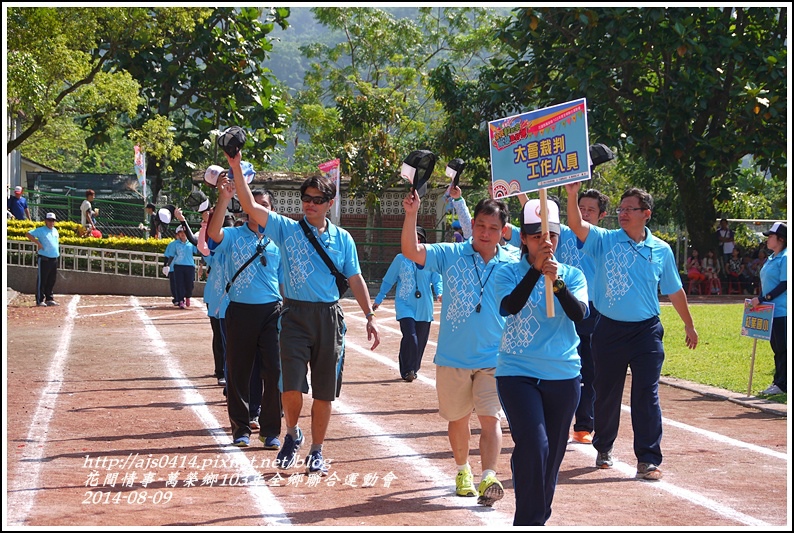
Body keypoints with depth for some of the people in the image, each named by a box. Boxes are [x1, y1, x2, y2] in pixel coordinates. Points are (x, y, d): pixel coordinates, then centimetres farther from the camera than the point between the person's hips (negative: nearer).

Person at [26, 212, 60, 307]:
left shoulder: (55, 231, 16)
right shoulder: (40, 230, -5)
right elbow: (28, 234, -12)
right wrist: (38, 243, -18)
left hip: (54, 259, 7)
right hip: (44, 259, -7)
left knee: (52, 280, 11)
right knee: (41, 280, -5)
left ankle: (49, 299, 19)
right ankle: (40, 300, -3)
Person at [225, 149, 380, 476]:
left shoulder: (342, 239, 9)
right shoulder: (287, 229, 3)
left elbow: (355, 279, 11)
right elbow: (250, 207, -8)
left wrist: (370, 317, 5)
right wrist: (236, 168, -17)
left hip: (329, 317, 2)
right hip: (295, 315, -2)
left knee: (324, 392, 5)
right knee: (292, 388, -11)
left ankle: (316, 453, 19)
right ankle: (292, 435, 18)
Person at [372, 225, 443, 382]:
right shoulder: (401, 259, 4)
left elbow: (437, 280, 3)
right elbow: (388, 281, 10)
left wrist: (439, 292, -17)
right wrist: (378, 300, 12)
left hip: (424, 307, 2)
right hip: (405, 305, -2)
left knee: (420, 341, 6)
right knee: (410, 337, -17)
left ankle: (413, 369, 24)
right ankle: (407, 370, -6)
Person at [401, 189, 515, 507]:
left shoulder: (513, 266, 0)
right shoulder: (450, 255, -4)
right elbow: (411, 251, -16)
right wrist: (411, 214, -29)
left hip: (494, 359, -1)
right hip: (453, 358, 1)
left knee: (490, 418, -12)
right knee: (457, 419, 15)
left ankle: (488, 479, -18)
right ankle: (463, 471, 34)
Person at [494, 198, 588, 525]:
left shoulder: (572, 275, 5)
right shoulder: (508, 273, 0)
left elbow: (580, 314, -12)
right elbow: (509, 306, -19)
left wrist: (556, 282, -27)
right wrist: (536, 269, -27)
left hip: (563, 375, 3)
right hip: (517, 373, -3)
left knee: (552, 455, 8)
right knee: (533, 446, -20)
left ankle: (539, 517, 25)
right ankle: (528, 522, -11)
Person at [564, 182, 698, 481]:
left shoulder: (661, 250, 4)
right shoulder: (605, 240, -1)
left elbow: (674, 291, 15)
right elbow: (577, 226, -18)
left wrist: (689, 325, 21)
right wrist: (572, 196, -35)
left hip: (646, 332, 0)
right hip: (609, 330, 0)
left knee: (647, 394, -4)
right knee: (606, 392, 12)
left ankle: (648, 459, 0)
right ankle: (604, 448, 32)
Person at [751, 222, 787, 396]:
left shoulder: (785, 258, -12)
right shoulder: (771, 258, 16)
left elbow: (784, 284, -17)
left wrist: (764, 299, -18)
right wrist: (758, 299, 9)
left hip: (781, 311, -9)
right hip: (770, 310, 9)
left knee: (782, 348, -6)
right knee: (776, 347, 11)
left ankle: (781, 384, -5)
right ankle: (778, 382, 15)